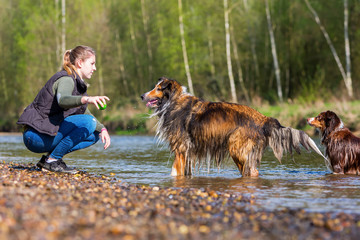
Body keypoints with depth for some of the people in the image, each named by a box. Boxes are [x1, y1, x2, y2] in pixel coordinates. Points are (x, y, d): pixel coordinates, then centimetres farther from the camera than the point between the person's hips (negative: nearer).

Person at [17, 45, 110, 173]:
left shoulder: (77, 84, 17)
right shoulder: (66, 79, -13)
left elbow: (86, 113, 23)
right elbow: (62, 100, -36)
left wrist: (102, 129, 5)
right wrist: (86, 99, -54)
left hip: (49, 132, 10)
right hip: (36, 135, -10)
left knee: (95, 135, 10)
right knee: (88, 122, -22)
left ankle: (49, 158, 4)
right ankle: (52, 160, -15)